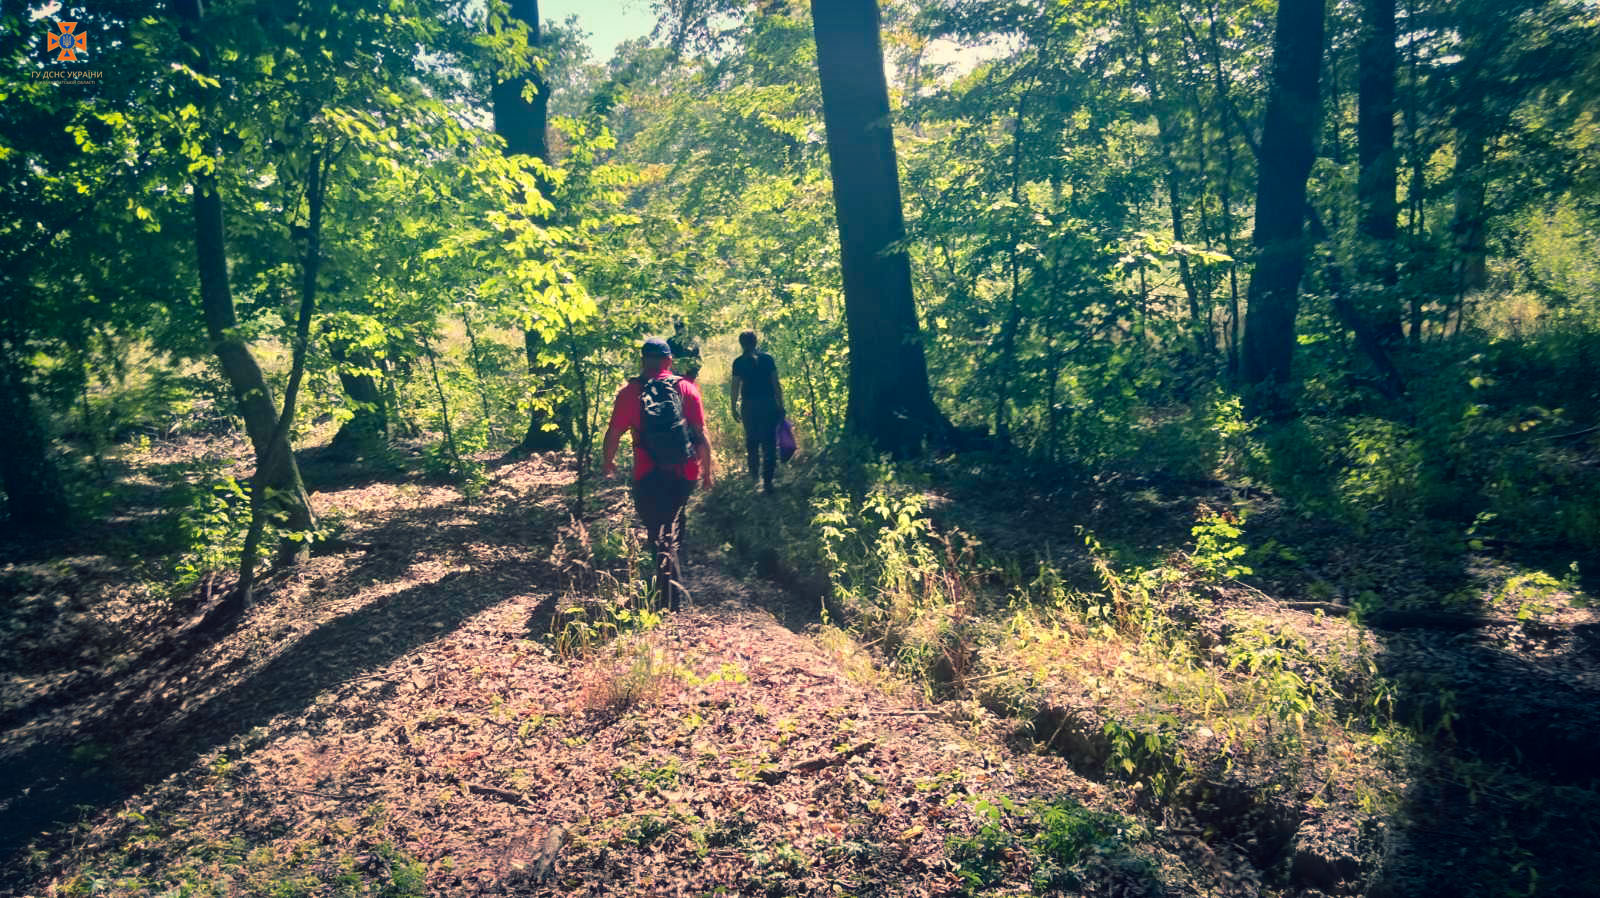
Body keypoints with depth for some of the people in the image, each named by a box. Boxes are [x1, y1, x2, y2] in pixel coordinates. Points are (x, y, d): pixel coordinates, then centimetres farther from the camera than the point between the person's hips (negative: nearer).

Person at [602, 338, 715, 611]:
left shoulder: (630, 391, -5)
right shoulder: (686, 388, -3)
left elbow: (614, 432, -1)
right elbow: (701, 434, -3)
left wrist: (608, 462, 17)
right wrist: (707, 470, 7)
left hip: (648, 476, -3)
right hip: (685, 473, 3)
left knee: (658, 534, 4)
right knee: (674, 517, 29)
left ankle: (674, 596, 1)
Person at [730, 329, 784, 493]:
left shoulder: (739, 362, -2)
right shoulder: (767, 359, 0)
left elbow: (735, 387, -2)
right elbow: (776, 384, -1)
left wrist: (734, 408, 7)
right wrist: (780, 405, 6)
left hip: (749, 406, 0)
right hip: (768, 404, 0)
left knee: (751, 440, 21)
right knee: (769, 442, 2)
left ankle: (754, 474, 30)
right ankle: (767, 481, -1)